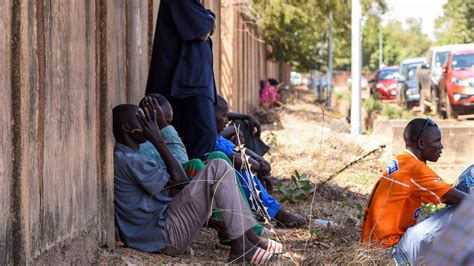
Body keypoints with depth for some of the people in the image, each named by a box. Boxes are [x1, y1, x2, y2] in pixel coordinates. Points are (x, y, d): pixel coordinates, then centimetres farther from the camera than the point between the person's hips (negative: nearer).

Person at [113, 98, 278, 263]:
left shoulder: (118, 158, 16)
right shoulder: (130, 161, -16)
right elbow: (180, 180, -11)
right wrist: (158, 140, -6)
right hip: (166, 237, -11)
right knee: (219, 169, -12)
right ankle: (241, 243, -10)